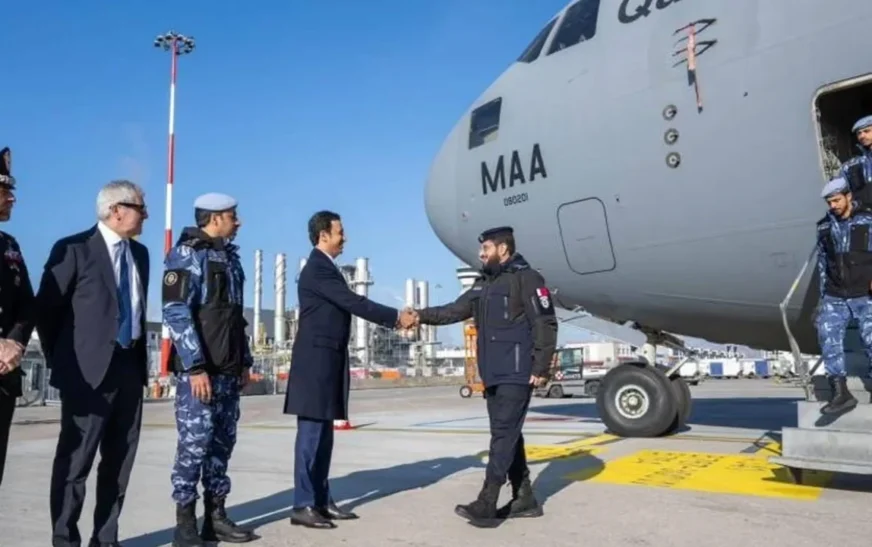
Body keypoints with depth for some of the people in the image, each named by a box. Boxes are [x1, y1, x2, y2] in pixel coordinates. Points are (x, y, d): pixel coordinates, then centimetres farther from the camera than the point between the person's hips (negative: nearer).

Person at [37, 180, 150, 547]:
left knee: (119, 460, 10)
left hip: (130, 366, 6)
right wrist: (61, 360, 0)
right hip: (90, 370, -6)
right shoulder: (74, 249, -6)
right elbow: (46, 308, -4)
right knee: (75, 460, 0)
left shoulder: (139, 253, 13)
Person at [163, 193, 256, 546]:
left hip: (228, 368, 8)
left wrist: (245, 361, 16)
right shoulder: (187, 254, -7)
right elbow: (176, 313, -15)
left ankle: (215, 517, 20)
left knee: (222, 442, 10)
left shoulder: (229, 256, 16)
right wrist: (196, 367, -20)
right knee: (195, 443, -5)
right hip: (199, 368, -8)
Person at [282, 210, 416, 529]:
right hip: (316, 361, -10)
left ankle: (321, 501, 18)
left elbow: (351, 305, 16)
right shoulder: (318, 269, -14)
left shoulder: (326, 268, 18)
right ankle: (303, 506, 0)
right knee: (311, 433, -6)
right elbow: (354, 304, -19)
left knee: (323, 434, 11)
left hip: (327, 361, 10)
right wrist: (396, 317, -12)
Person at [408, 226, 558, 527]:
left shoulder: (526, 278, -7)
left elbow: (545, 324, -12)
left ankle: (485, 506, -7)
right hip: (494, 375, 9)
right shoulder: (484, 284, 17)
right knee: (508, 435, 11)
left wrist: (541, 368, -16)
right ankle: (525, 499, 20)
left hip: (517, 374, -9)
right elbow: (455, 310, 12)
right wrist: (421, 315, -2)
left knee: (503, 436, -8)